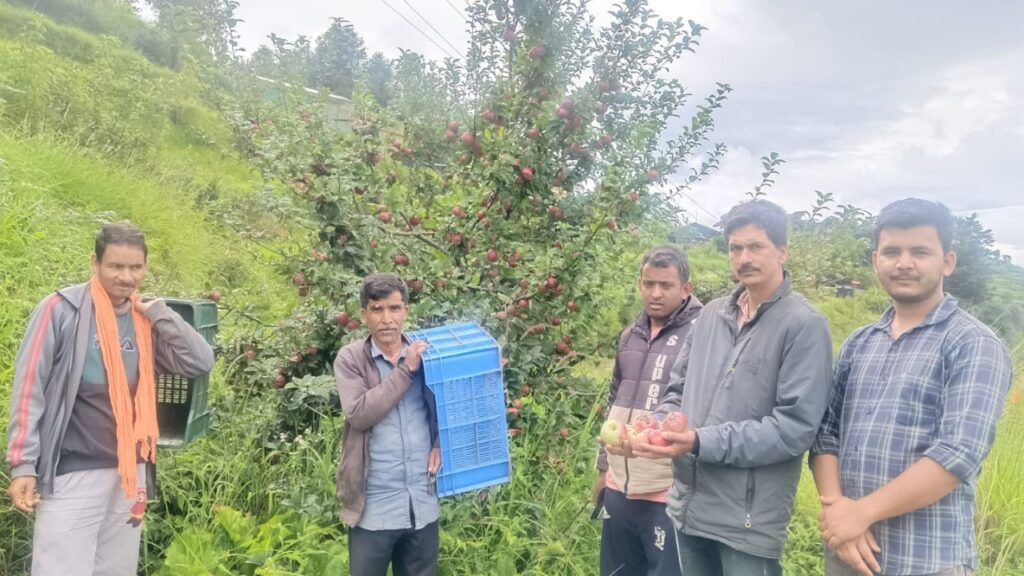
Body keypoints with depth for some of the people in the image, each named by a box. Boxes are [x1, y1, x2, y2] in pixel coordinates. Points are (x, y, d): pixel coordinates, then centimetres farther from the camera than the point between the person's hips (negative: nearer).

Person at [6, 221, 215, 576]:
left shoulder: (146, 321, 5)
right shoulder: (62, 310, -8)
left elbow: (201, 362, -1)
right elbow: (29, 390, -8)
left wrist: (159, 312, -7)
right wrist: (23, 464, -11)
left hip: (130, 473, 5)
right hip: (72, 475, -5)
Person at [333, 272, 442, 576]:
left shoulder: (424, 354, 3)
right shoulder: (350, 358, -5)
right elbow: (359, 415, -19)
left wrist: (440, 443, -7)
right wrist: (405, 370, -17)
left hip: (423, 503, 3)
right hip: (374, 507, -3)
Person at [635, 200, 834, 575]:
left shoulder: (804, 325, -10)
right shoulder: (711, 314, 8)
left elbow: (795, 428, -17)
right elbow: (679, 390, 16)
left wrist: (701, 443, -21)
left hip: (750, 519, -5)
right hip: (687, 506, 6)